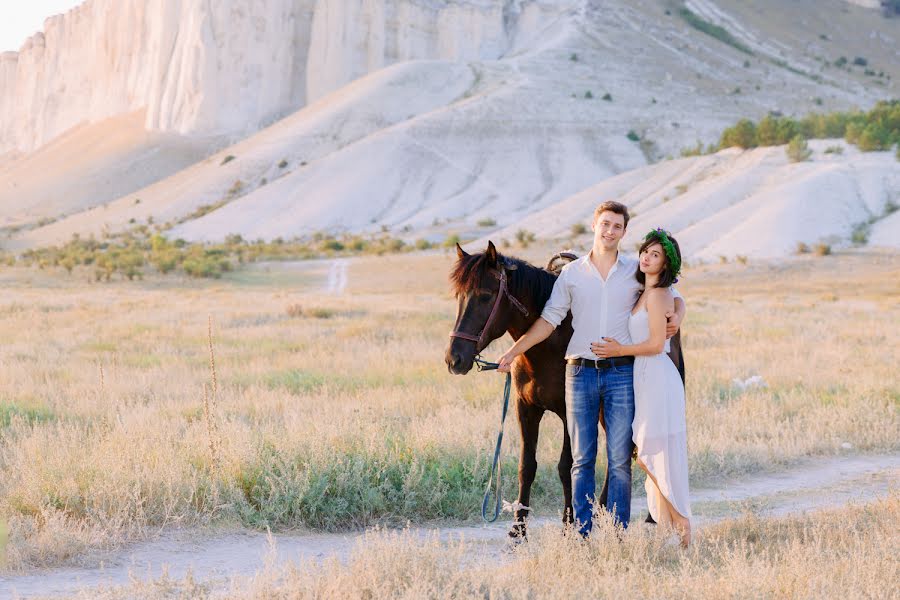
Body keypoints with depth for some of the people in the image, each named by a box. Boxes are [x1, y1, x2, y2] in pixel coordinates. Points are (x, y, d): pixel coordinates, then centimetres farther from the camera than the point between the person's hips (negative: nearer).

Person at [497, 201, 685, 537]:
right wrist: (514, 352, -3)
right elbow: (549, 320, 6)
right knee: (582, 459, 3)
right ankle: (580, 534, 7)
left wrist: (676, 318, -5)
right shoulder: (571, 273, 7)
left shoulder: (637, 271, 6)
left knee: (619, 460, -1)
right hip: (580, 373, 1)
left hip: (621, 373, -1)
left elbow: (674, 297, 17)